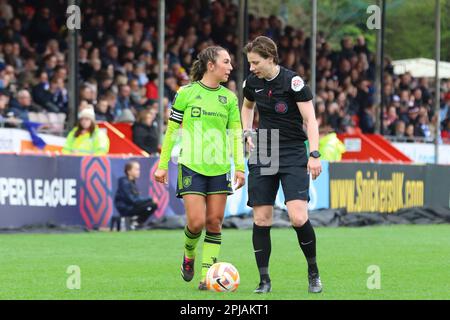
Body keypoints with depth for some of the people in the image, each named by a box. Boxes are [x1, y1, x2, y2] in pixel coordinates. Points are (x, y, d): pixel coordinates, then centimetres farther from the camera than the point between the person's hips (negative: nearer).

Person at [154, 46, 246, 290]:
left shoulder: (229, 98, 8)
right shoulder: (186, 93, -1)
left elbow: (236, 135, 10)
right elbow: (171, 130, 3)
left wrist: (240, 167, 0)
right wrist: (162, 165, 2)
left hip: (219, 168, 3)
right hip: (192, 166, -3)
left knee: (214, 222, -1)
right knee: (196, 222, -11)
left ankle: (207, 276, 5)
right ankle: (188, 256, 21)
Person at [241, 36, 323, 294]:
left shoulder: (293, 81, -12)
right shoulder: (252, 82, 5)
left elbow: (310, 119, -13)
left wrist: (314, 154, -21)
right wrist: (247, 132, 10)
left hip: (293, 156, -5)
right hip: (262, 155, 5)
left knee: (298, 217, -16)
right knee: (261, 219, -1)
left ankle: (313, 272, 5)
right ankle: (264, 280, 8)